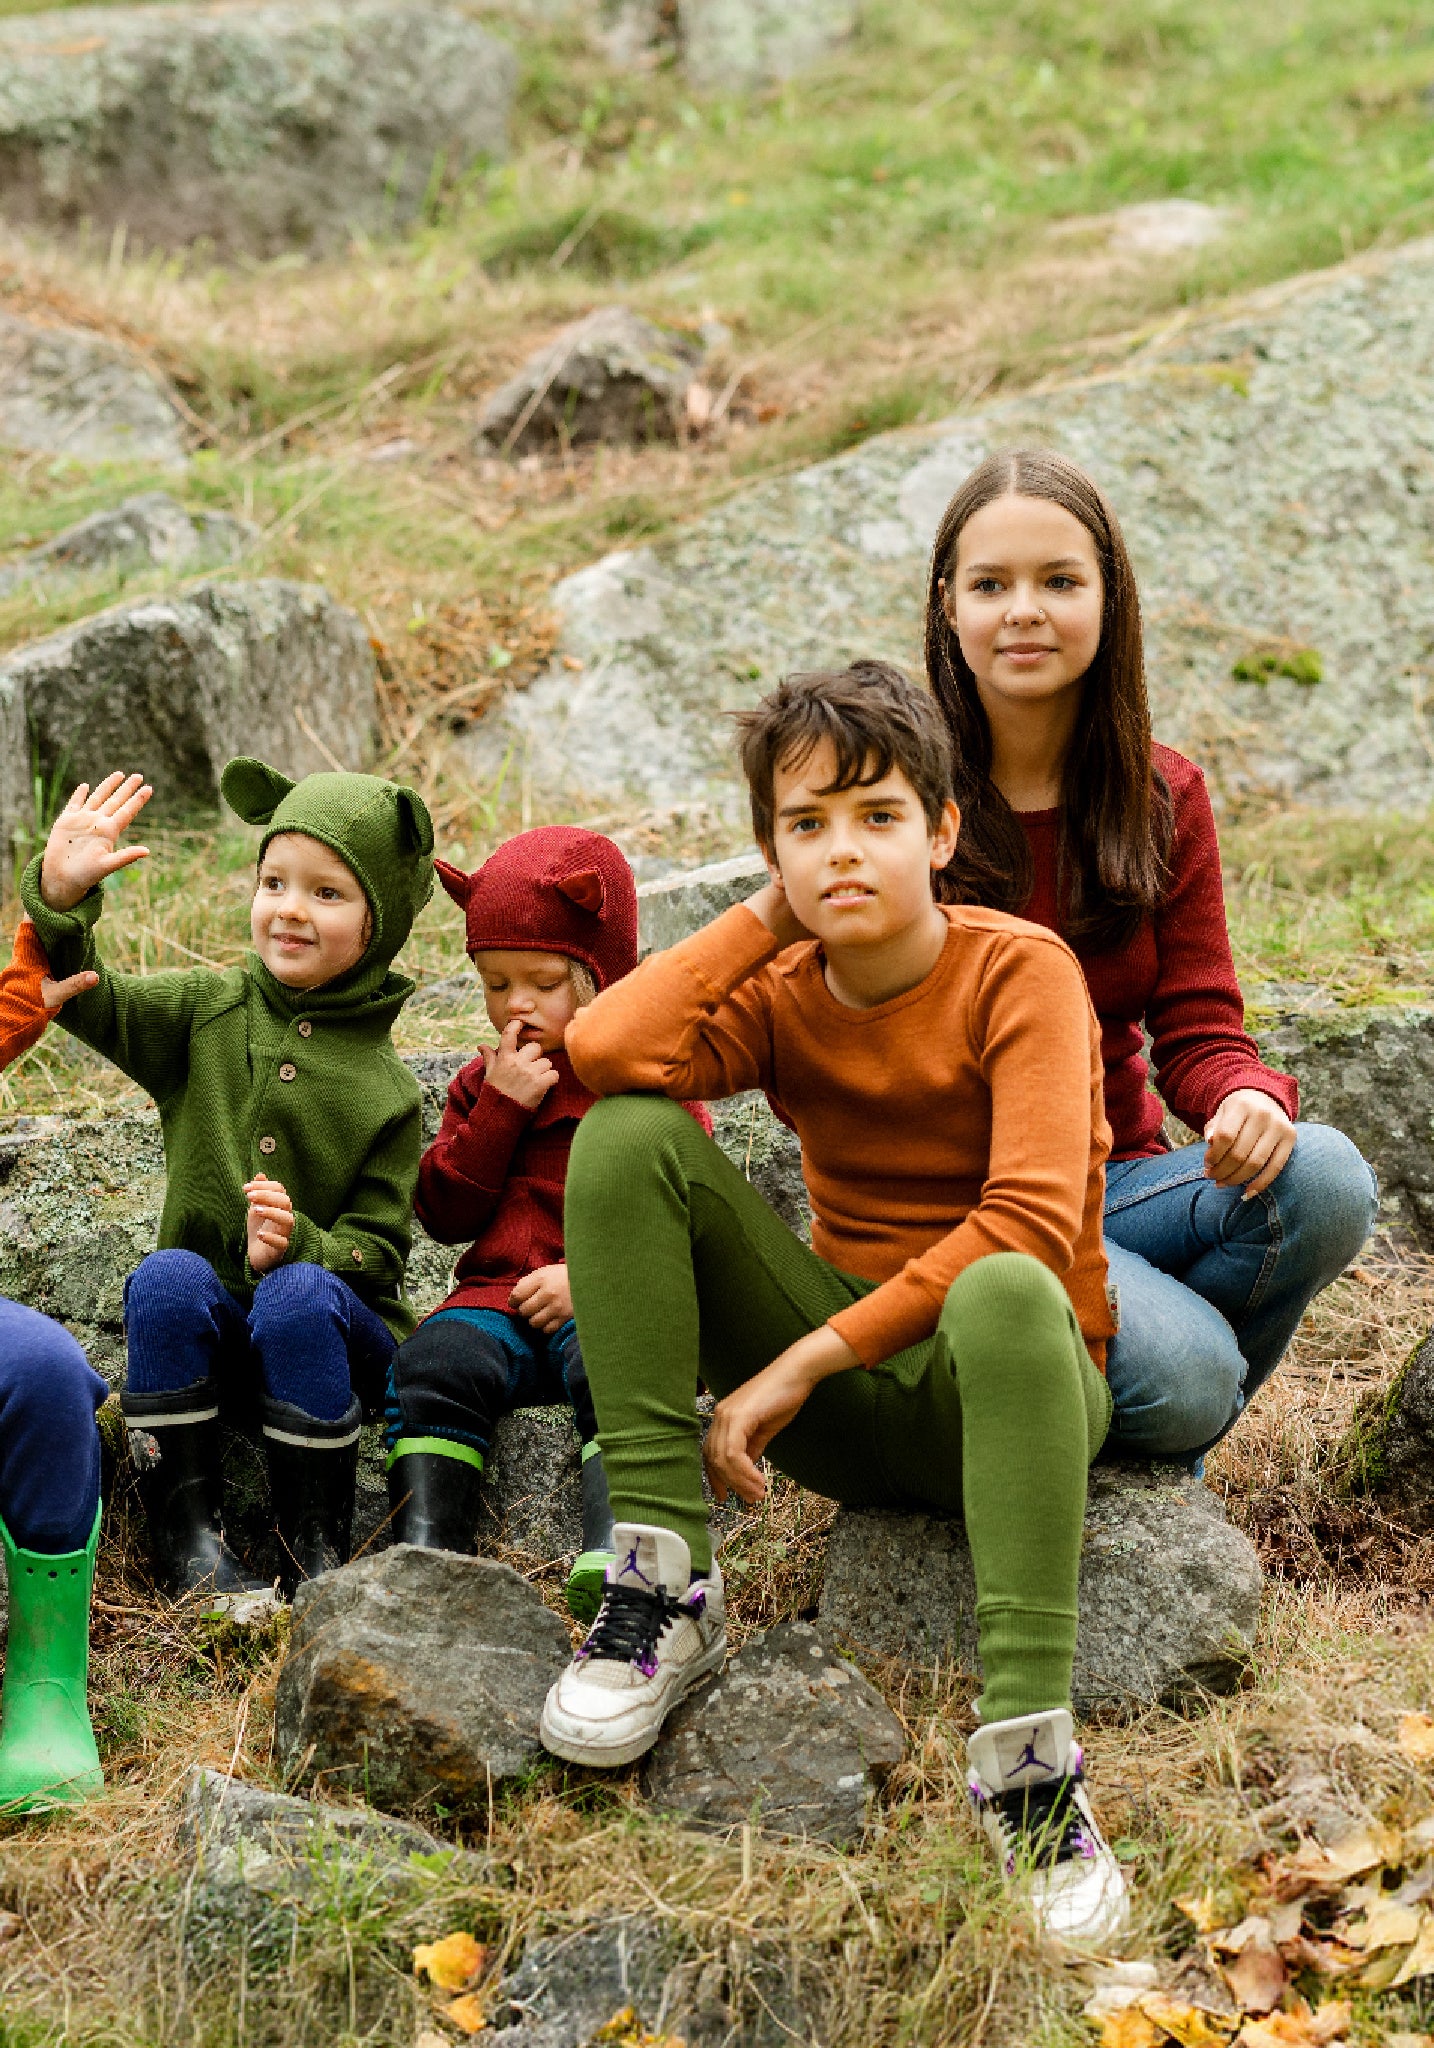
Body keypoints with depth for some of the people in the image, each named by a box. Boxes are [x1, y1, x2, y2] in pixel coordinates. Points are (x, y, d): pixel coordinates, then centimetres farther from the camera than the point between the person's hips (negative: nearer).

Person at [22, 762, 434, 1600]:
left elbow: (379, 1249, -4)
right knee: (167, 1275, -29)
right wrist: (63, 898, -17)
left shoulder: (387, 1090, -2)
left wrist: (296, 1247, -25)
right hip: (209, 1338, 2)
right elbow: (89, 1001, 1)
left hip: (327, 1340, -2)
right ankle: (189, 1533, -22)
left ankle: (318, 1549, -21)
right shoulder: (209, 1013, 6)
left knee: (301, 1295, -34)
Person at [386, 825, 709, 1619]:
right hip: (499, 1296, 4)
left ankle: (614, 1557, -49)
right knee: (434, 1361, -28)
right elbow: (444, 1213, 10)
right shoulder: (484, 1083, 21)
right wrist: (498, 1111, -2)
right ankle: (424, 1552, -34)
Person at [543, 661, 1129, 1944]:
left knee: (1007, 1294, -42)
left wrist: (800, 1361, -24)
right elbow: (606, 1049, -19)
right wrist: (767, 914, -7)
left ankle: (1029, 1751, -41)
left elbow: (1033, 1222, -25)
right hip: (844, 1394, 4)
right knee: (630, 1134, -16)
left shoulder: (1020, 972, -10)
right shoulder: (784, 994, 3)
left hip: (1004, 1390, -4)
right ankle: (667, 1581, -19)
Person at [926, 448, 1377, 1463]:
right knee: (1185, 1375, -31)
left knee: (1327, 1179, -27)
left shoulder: (1164, 796, 5)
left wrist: (1250, 1099, -23)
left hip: (1117, 1180, 5)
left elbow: (1197, 1027, 0)